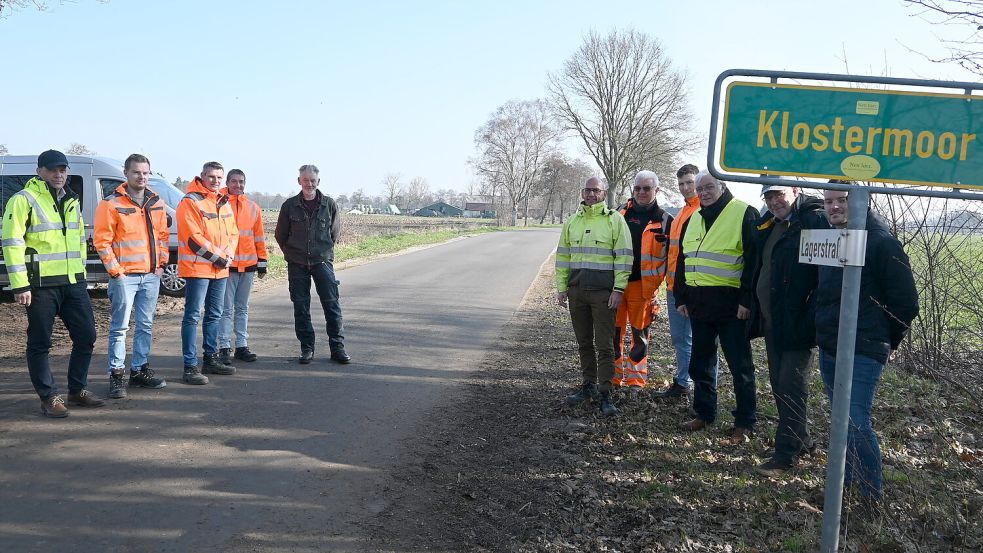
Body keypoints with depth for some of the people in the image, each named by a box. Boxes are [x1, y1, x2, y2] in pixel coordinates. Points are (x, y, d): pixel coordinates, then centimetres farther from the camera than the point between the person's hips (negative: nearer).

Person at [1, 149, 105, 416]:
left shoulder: (72, 201, 16)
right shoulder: (24, 200, -6)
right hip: (41, 284, -7)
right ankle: (49, 397, 10)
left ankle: (77, 390, 24)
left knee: (86, 336, 9)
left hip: (73, 283, 7)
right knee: (40, 343, 1)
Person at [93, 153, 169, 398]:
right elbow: (101, 240, -9)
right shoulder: (112, 204, -7)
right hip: (124, 276, -6)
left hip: (151, 275, 6)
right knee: (120, 327, -3)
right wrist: (115, 270, -11)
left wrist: (161, 263, 8)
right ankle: (117, 374, 3)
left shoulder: (157, 203, 10)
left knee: (145, 325, 11)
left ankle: (140, 370, 21)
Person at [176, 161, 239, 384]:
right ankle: (190, 366, -6)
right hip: (197, 268, -8)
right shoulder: (190, 202, -10)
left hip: (220, 269, 8)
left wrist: (228, 256, -1)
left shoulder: (224, 203, 16)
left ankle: (211, 359, 27)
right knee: (192, 316, -7)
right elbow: (193, 237, -17)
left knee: (214, 315, 16)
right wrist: (217, 257, -14)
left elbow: (233, 233, 16)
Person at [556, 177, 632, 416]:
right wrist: (562, 287, 10)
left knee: (604, 345, -3)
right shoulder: (572, 222, 12)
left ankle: (605, 394, 1)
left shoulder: (615, 219, -2)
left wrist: (619, 289, -11)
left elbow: (623, 257, -5)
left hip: (603, 291, -5)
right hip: (576, 290, 5)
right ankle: (589, 386, 23)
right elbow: (563, 256, 16)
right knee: (584, 342, 12)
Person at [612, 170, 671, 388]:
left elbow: (671, 256, 4)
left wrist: (656, 284, -3)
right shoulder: (621, 214, 10)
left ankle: (636, 379, 14)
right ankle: (614, 378, 16)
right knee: (614, 332, 5)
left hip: (643, 286, -2)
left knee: (639, 333, 5)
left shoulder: (664, 221, 2)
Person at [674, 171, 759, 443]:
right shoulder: (693, 219, 15)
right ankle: (704, 413, 28)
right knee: (700, 362, 14)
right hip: (699, 304, 7)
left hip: (731, 304, -7)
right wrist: (681, 298, 13)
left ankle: (745, 423, 11)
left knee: (740, 365, 1)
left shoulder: (744, 214, -6)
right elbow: (683, 260, 19)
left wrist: (747, 300, -17)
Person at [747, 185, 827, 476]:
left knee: (791, 384, -5)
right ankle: (801, 439, 29)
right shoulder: (767, 225, 12)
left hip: (797, 322, -9)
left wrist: (811, 318, -22)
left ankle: (786, 452, 2)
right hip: (771, 320, 9)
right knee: (779, 383, 15)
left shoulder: (815, 221, -14)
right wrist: (756, 310, 17)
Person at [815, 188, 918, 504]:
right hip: (828, 349, 8)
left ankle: (873, 493, 3)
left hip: (863, 353, -7)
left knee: (856, 423, -12)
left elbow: (906, 302, -9)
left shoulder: (882, 244, -13)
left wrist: (888, 342, 1)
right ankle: (846, 478, 29)